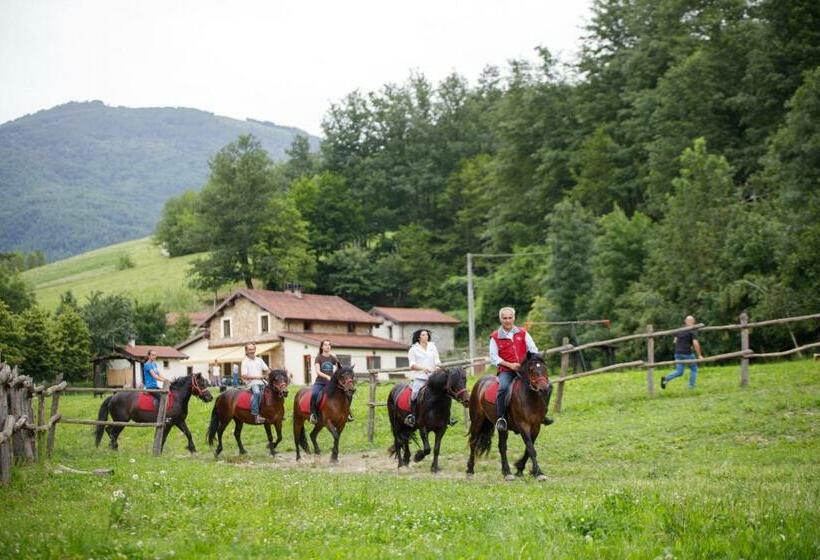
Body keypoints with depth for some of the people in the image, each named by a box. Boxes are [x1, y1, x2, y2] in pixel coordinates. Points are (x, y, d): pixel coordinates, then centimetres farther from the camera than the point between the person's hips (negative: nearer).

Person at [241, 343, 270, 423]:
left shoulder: (259, 360, 16)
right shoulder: (245, 362, 0)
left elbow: (267, 370, 19)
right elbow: (244, 376, -8)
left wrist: (263, 376, 0)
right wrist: (256, 377, -12)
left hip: (261, 381, 6)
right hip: (252, 382, -6)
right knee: (257, 392, -35)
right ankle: (255, 414, -39)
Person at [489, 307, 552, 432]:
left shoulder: (523, 333, 12)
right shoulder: (495, 337, 4)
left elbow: (533, 349, 7)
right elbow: (493, 357, -1)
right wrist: (509, 365, -13)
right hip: (506, 370, -3)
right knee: (503, 387, -34)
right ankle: (500, 418, -21)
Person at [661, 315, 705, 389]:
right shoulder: (692, 331, -9)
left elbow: (675, 341, 20)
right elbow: (696, 344, -18)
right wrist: (700, 355, -12)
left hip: (678, 353, 6)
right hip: (687, 354, -6)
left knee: (679, 372, 7)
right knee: (694, 369, 16)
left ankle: (666, 378, -18)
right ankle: (691, 386, 12)